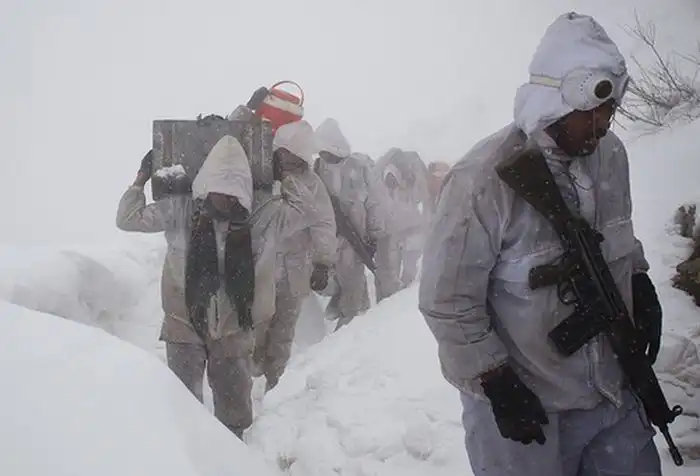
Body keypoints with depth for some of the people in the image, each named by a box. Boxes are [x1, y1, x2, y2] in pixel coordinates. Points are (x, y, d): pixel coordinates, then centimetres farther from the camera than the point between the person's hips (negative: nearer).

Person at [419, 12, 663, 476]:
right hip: (526, 405, -6)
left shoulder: (611, 153, -4)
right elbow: (446, 299, -19)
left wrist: (642, 286, 7)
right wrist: (495, 382, -16)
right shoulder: (486, 178, -24)